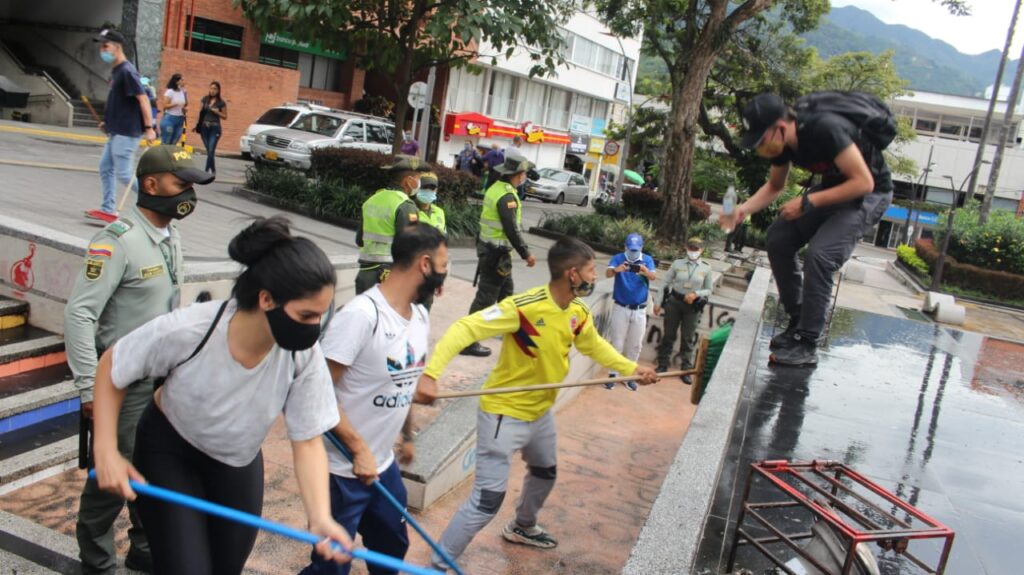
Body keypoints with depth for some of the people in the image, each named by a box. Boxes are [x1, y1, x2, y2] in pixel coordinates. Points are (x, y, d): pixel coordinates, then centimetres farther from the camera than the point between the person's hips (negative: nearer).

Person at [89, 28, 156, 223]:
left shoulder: (127, 71, -15)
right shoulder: (116, 71, 14)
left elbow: (143, 99, -21)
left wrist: (149, 128, -25)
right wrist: (109, 122, 19)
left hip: (126, 133, -10)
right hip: (116, 131, 10)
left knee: (124, 174, -8)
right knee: (106, 168, 11)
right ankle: (108, 209, 15)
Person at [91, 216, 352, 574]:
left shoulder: (304, 357, -27)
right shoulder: (186, 331, -34)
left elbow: (308, 441, -20)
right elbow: (110, 369, -16)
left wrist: (320, 518, -35)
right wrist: (106, 453, -20)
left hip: (239, 464, 3)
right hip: (169, 452, -3)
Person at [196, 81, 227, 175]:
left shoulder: (221, 102, -3)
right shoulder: (205, 99, 7)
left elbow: (225, 117, 2)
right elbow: (201, 112, 14)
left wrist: (217, 112, -15)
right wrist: (198, 124, 7)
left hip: (215, 128, -4)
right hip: (204, 127, 4)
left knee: (211, 151, -11)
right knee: (209, 151, 8)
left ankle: (206, 171, -10)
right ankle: (213, 171, 21)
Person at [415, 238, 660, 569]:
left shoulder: (579, 314, -6)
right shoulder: (523, 307, -30)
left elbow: (595, 345, 16)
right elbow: (464, 329, -34)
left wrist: (630, 368, 7)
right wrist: (431, 373, -45)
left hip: (540, 412, 9)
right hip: (503, 414, -8)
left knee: (545, 473, 30)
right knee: (488, 501, -9)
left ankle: (522, 528, 60)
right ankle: (437, 566, 10)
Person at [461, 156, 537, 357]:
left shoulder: (496, 188, 8)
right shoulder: (507, 196, -21)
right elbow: (512, 230, -24)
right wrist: (526, 254, -16)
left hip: (488, 246, 10)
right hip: (497, 252, -10)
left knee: (506, 290, 24)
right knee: (486, 296, -5)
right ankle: (469, 342, -1)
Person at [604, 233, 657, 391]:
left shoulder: (647, 259, -4)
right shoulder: (618, 258, -8)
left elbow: (654, 277, -21)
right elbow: (607, 273, -26)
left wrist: (645, 271, -45)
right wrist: (617, 269, -50)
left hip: (640, 310, 2)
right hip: (621, 308, -2)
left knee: (635, 345, 10)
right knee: (617, 343, 5)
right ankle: (612, 374, 14)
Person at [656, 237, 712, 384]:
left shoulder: (706, 268, -2)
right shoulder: (677, 263, -3)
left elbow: (708, 290, 4)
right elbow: (666, 283, 1)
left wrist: (696, 294, -16)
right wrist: (658, 302, -2)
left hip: (693, 306, 0)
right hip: (674, 302, 0)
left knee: (688, 338, 7)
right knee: (669, 335, 9)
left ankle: (686, 370, 16)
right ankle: (662, 365, 21)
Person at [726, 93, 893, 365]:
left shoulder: (825, 130, -32)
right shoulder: (782, 142, -8)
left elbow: (863, 182, -29)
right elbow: (774, 186, 10)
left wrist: (808, 202, -28)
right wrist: (744, 209, -8)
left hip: (870, 193, -8)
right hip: (834, 185, 8)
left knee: (820, 254, -25)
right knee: (778, 238, -5)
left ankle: (807, 345, -16)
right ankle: (798, 322, 7)